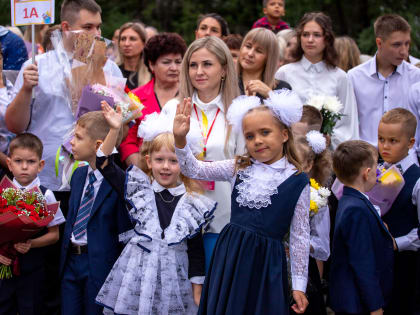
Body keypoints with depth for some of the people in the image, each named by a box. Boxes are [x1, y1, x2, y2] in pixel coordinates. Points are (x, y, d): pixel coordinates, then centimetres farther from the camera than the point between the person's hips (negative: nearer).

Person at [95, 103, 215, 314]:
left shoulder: (193, 203, 1)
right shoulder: (139, 188, 4)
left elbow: (196, 250, 4)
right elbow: (105, 166, -2)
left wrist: (197, 292, 2)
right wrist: (114, 130, -12)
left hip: (173, 280, 0)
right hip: (137, 275, 0)